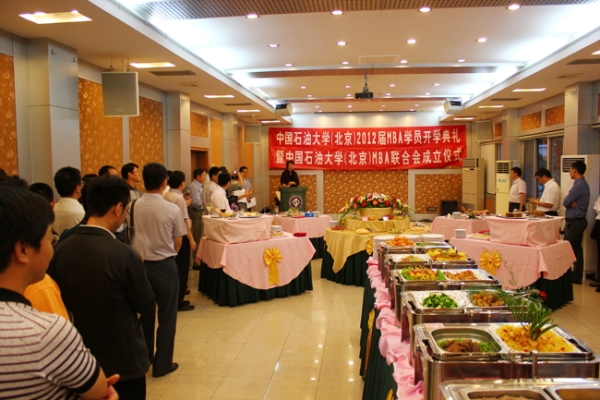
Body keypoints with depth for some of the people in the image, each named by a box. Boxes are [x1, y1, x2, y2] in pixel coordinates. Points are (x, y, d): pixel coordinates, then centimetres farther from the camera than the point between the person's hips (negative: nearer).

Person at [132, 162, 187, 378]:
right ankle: (162, 364, 18)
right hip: (164, 266, -4)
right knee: (167, 316, 10)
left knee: (145, 313, 20)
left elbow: (138, 233, 1)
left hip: (141, 264, 4)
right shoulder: (172, 209, -16)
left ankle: (144, 357, 35)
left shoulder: (137, 206, -8)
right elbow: (177, 242, -6)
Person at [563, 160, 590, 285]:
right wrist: (571, 203, -10)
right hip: (579, 220, 10)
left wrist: (569, 202, 1)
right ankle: (577, 276, 20)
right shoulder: (583, 184, 13)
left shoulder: (579, 185, -19)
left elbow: (566, 202, -18)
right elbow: (569, 202, 10)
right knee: (577, 249, 13)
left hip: (574, 222, -10)